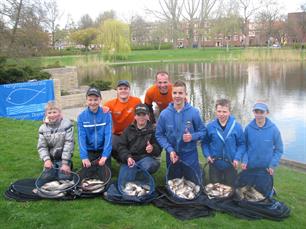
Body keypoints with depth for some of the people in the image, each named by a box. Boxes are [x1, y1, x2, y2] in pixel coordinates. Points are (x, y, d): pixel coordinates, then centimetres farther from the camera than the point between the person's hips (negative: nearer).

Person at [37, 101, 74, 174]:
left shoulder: (67, 124, -13)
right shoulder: (43, 128, -1)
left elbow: (69, 144, -16)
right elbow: (41, 146, -2)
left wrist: (65, 163, -20)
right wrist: (46, 159, -21)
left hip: (63, 159, -3)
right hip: (50, 159, 3)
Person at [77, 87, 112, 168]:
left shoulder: (106, 115, -10)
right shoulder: (81, 117, -7)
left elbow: (108, 135, -15)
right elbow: (81, 137, -12)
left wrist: (105, 155, -25)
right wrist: (84, 157, -23)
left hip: (103, 150, -1)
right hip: (88, 151, 1)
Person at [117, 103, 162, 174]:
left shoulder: (153, 130, 9)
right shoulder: (129, 130, 17)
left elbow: (158, 148, 4)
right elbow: (121, 146, 8)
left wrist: (153, 148, -21)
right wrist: (127, 157, -11)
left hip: (145, 158, 0)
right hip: (130, 159, 1)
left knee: (153, 164, -34)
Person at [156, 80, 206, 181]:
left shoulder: (194, 112, -10)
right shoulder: (164, 114, -9)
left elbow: (202, 131, -2)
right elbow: (159, 135, -4)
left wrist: (192, 136, -22)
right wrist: (170, 150, -14)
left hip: (190, 155, -1)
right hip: (172, 155, 1)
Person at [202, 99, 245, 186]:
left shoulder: (237, 126, -9)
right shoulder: (210, 126, -6)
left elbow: (241, 144, -3)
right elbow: (205, 143, 4)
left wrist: (237, 158, -14)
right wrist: (207, 155, -9)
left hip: (230, 165, -1)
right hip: (215, 164, 1)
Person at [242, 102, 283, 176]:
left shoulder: (273, 129, -9)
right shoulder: (248, 128, -7)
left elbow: (279, 149, -1)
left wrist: (273, 165, -10)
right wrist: (244, 161, -11)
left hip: (267, 169, 0)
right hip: (250, 167, 1)